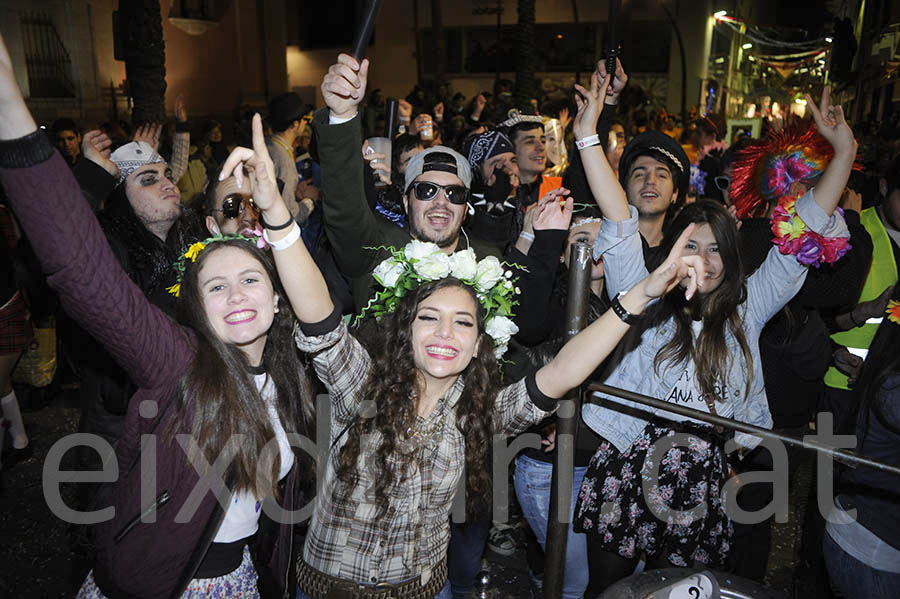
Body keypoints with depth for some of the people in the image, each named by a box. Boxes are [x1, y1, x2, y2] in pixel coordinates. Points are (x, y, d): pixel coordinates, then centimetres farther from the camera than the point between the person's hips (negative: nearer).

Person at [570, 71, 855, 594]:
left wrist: (843, 150, 3)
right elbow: (620, 221, -11)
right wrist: (588, 135, -14)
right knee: (609, 589, 15)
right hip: (624, 483, -1)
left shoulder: (746, 311, 3)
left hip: (700, 493, 2)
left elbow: (805, 232, 4)